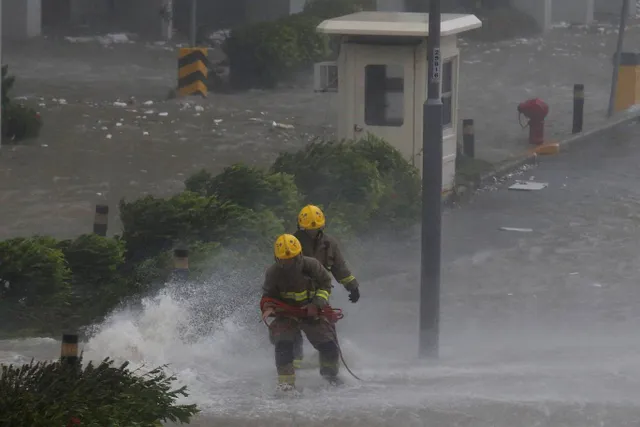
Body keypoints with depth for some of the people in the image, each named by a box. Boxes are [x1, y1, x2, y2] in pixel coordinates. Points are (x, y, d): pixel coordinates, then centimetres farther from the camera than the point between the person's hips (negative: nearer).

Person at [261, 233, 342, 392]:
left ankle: (329, 372, 25)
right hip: (286, 313, -1)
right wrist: (268, 308, -23)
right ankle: (286, 382, -16)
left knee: (328, 346, -6)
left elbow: (325, 284, -3)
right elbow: (268, 295, -1)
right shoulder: (273, 273, -14)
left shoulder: (311, 265, -16)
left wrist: (317, 304, -15)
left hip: (312, 312, 1)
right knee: (283, 343, -25)